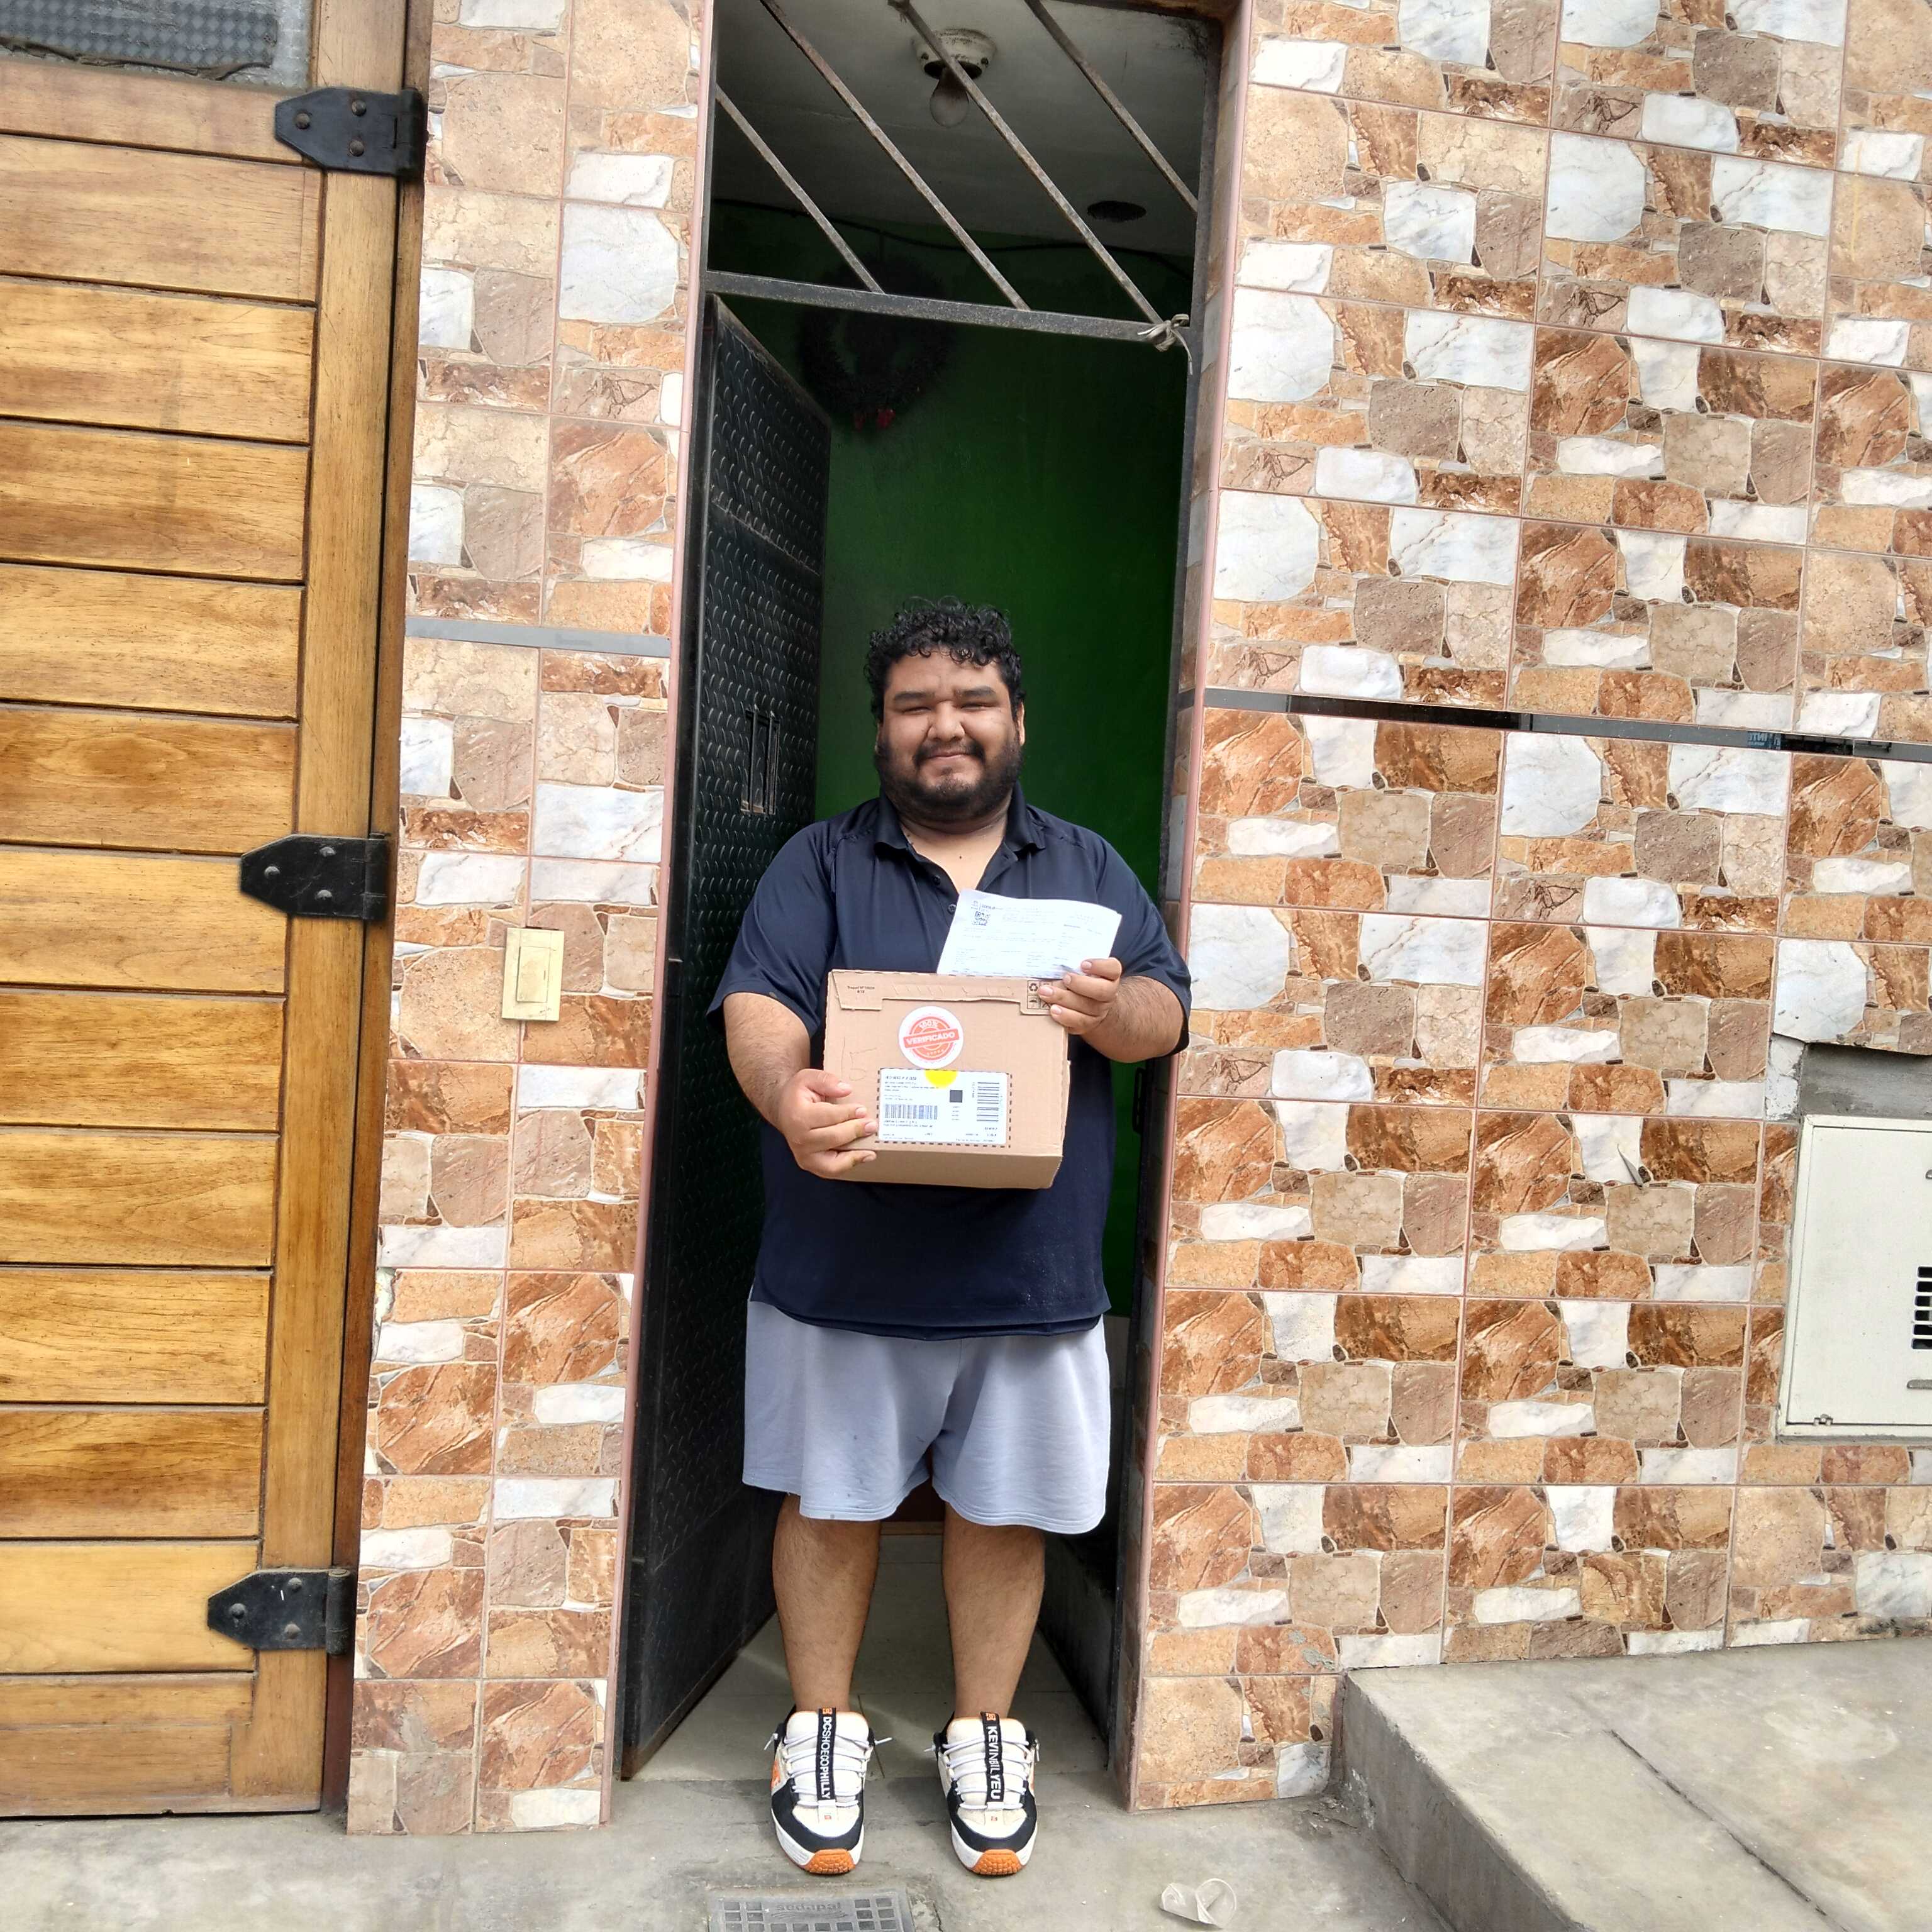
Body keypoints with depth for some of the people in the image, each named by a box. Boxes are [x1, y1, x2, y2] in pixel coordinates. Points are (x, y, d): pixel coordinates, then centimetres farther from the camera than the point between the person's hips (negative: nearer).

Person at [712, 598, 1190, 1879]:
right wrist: (787, 1092, -34)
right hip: (844, 1270, -1)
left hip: (1033, 1270, 2)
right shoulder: (821, 864, 3)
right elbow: (759, 1004, -11)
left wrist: (1112, 1011, -20)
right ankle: (824, 1731, 33)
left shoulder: (1089, 868, 10)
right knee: (832, 1500, 11)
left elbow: (1171, 1015, 4)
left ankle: (985, 1738, 34)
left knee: (1005, 1506, 12)